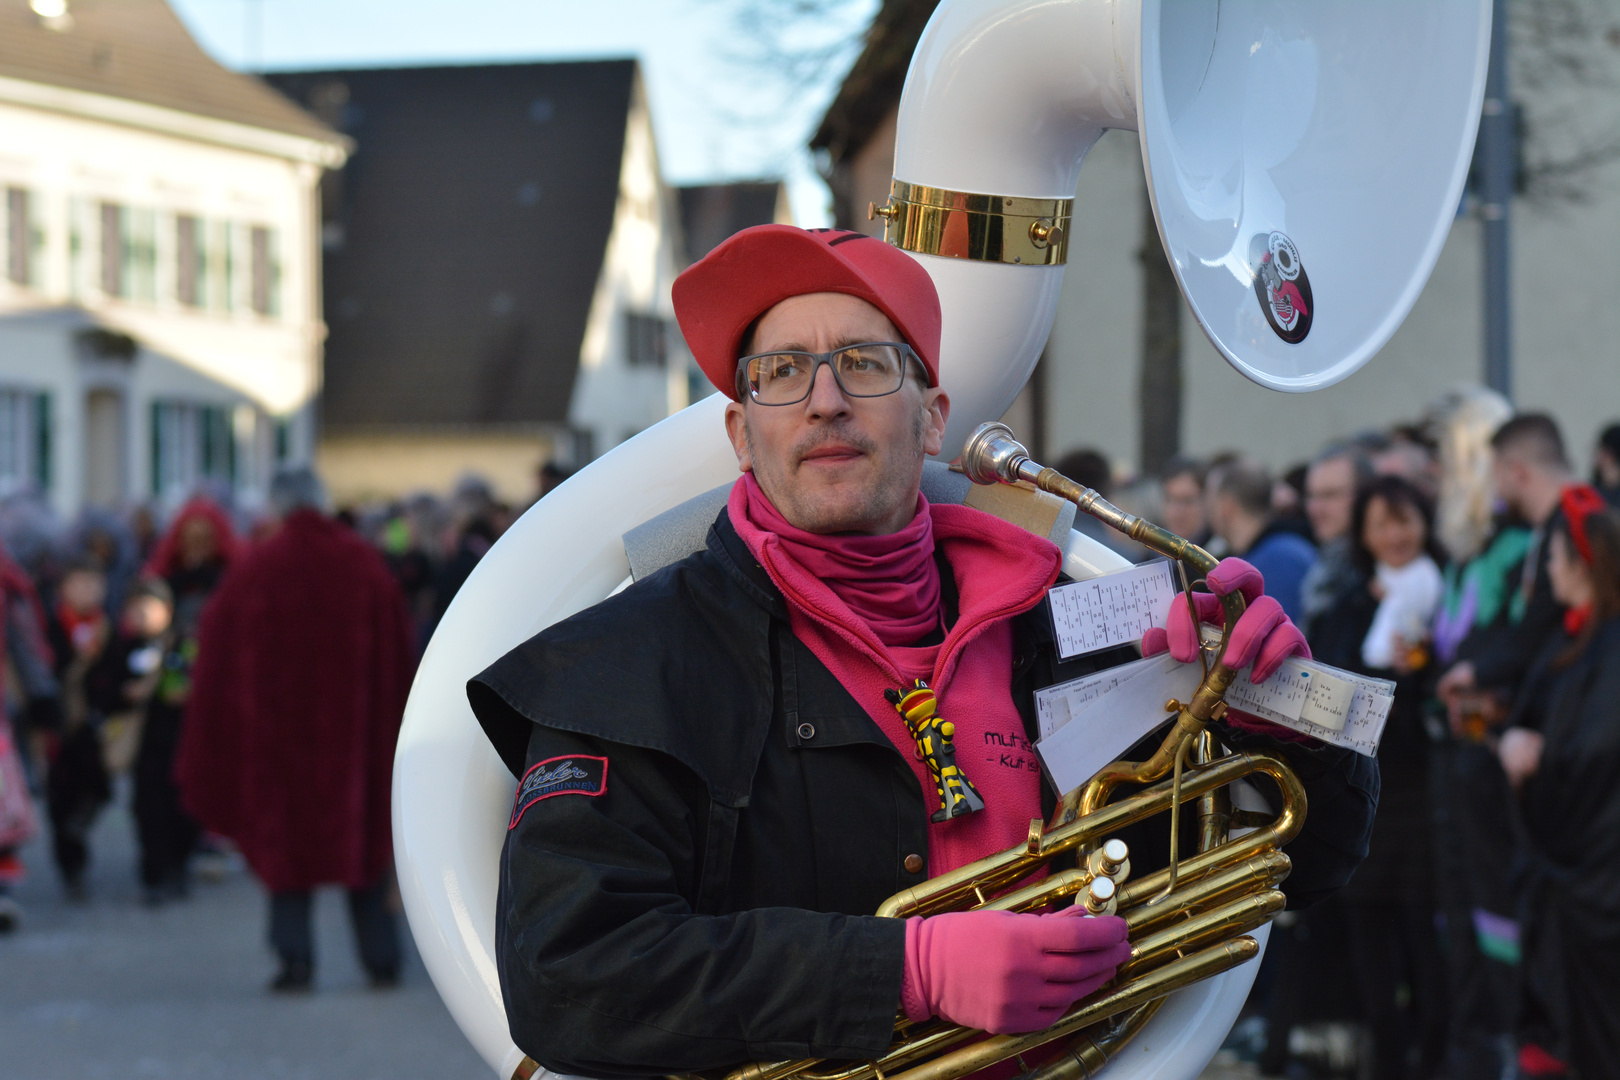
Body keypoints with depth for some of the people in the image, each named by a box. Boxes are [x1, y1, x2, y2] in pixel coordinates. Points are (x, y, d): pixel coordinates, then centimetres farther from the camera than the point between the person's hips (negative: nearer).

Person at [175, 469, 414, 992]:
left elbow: (217, 659, -2)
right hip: (355, 725, 1)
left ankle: (295, 956, -3)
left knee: (285, 837, 7)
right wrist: (394, 727, 11)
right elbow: (398, 653, 3)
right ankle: (382, 959, 9)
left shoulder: (254, 570, -5)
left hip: (277, 726, -1)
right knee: (364, 835, 10)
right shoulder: (365, 563, 0)